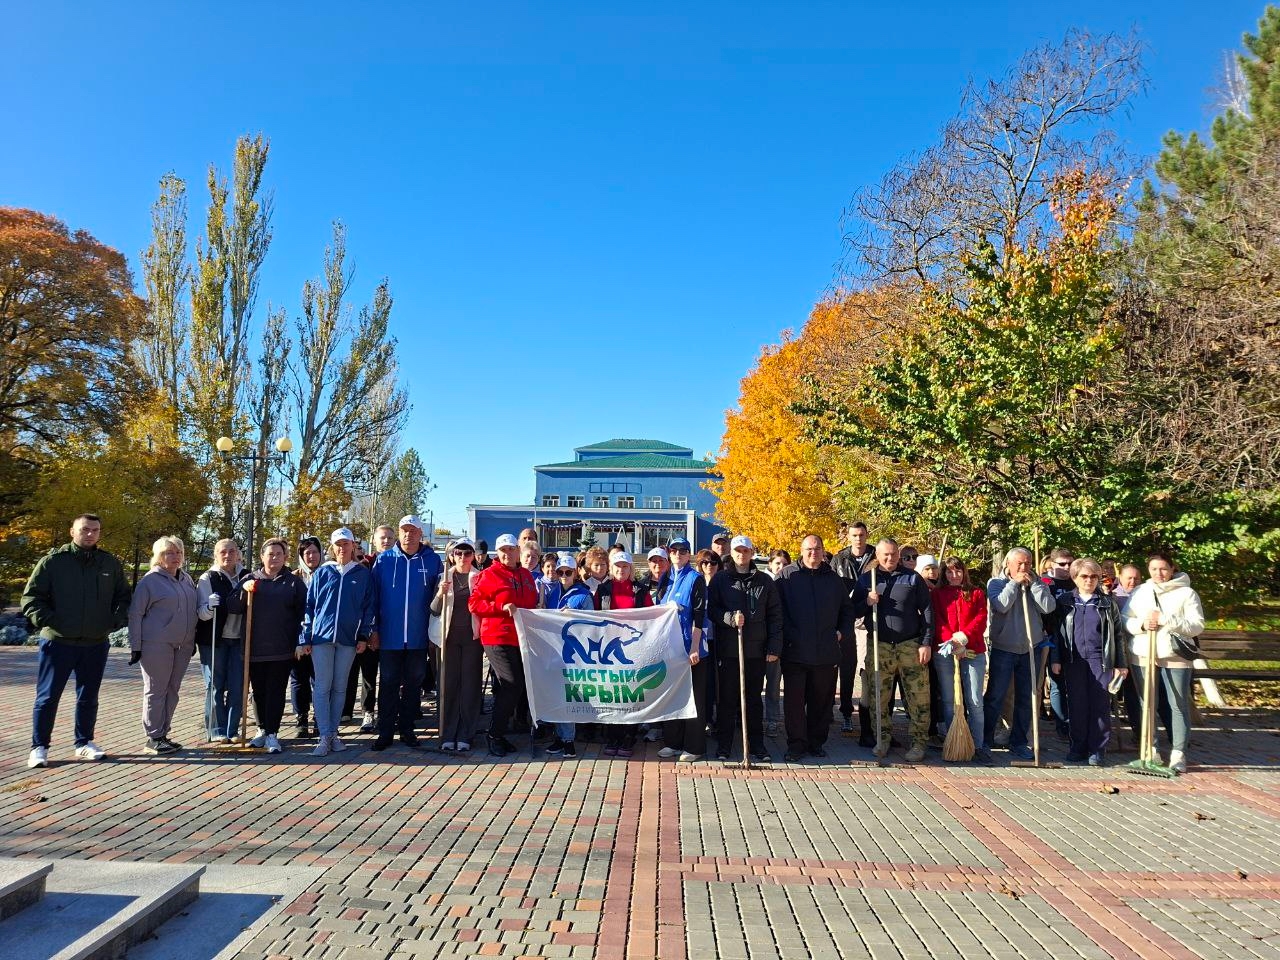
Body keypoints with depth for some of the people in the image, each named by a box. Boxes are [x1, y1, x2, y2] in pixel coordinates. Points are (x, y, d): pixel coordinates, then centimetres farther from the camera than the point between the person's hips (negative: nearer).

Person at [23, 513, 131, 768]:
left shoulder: (110, 564, 6)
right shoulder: (53, 561, -4)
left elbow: (123, 597, 16)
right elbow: (31, 597, -2)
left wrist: (117, 620, 1)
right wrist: (46, 620, -14)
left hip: (96, 644, 3)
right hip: (57, 642, -3)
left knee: (88, 697, 12)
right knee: (47, 697, 3)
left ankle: (84, 743, 24)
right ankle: (39, 747, 15)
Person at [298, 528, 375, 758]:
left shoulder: (363, 574, 6)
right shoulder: (322, 572, 6)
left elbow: (369, 607, 7)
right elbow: (309, 606, 6)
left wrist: (364, 636, -1)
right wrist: (305, 639, 2)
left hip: (348, 639, 0)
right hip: (322, 636, 0)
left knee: (340, 688, 8)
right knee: (322, 688, -3)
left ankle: (333, 732, 17)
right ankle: (325, 737, 0)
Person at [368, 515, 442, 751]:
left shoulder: (432, 560, 1)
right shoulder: (384, 560, 1)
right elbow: (374, 596, 2)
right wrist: (373, 629, -2)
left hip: (418, 636, 1)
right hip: (389, 635, -1)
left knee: (413, 683, 10)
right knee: (389, 683, 5)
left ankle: (407, 729, 21)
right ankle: (385, 732, 14)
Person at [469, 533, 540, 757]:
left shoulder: (526, 575, 16)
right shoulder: (490, 575, -3)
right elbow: (473, 604, -7)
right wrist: (501, 607, -16)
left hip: (521, 639, 7)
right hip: (497, 638, -7)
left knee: (517, 686, 9)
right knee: (512, 685, -13)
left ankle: (499, 733, 22)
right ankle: (494, 736, 1)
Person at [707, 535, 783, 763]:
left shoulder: (764, 580, 7)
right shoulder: (720, 579, 5)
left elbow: (775, 615, 6)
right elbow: (711, 610, 2)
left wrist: (774, 647, -1)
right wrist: (730, 618, -18)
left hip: (756, 649, 1)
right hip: (727, 648, -1)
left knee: (754, 698, 9)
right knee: (727, 699, 4)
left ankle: (757, 745, 18)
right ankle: (723, 745, 14)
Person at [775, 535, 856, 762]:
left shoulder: (834, 579, 11)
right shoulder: (787, 575, 1)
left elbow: (847, 609, 21)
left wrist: (843, 633, 7)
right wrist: (788, 635, -11)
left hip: (826, 653, 3)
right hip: (795, 651, -3)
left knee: (822, 701, 10)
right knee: (795, 700, 1)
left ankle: (817, 743, 23)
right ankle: (796, 745, 11)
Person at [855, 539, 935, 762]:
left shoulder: (913, 578, 3)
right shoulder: (866, 580, 7)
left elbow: (927, 611, 2)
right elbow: (853, 611, 9)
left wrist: (926, 643, -5)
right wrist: (867, 602, -11)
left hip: (911, 646, -1)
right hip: (879, 647, 1)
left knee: (918, 698, -1)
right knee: (880, 697, 6)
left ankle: (919, 742, 9)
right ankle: (883, 739, 18)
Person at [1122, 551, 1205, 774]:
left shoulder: (1186, 593, 0)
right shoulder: (1139, 592, 10)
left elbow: (1197, 626, -8)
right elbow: (1124, 620, 9)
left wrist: (1164, 619, -17)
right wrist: (1141, 624, -12)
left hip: (1175, 657, -3)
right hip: (1143, 656, 3)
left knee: (1178, 705, -2)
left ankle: (1178, 753, 5)